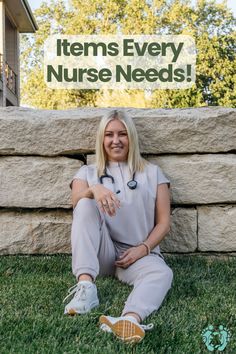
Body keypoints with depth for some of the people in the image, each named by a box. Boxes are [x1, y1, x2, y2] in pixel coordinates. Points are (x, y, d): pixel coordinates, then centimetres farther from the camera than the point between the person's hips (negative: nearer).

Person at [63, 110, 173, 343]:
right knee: (87, 205, -26)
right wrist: (94, 190, -33)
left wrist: (143, 248, -11)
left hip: (139, 254, 0)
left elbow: (163, 222, 6)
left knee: (162, 274, -34)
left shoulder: (152, 172, 13)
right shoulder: (88, 172, 14)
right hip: (101, 254, 1)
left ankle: (130, 320, -65)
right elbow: (76, 202, -10)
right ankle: (85, 288, -38)